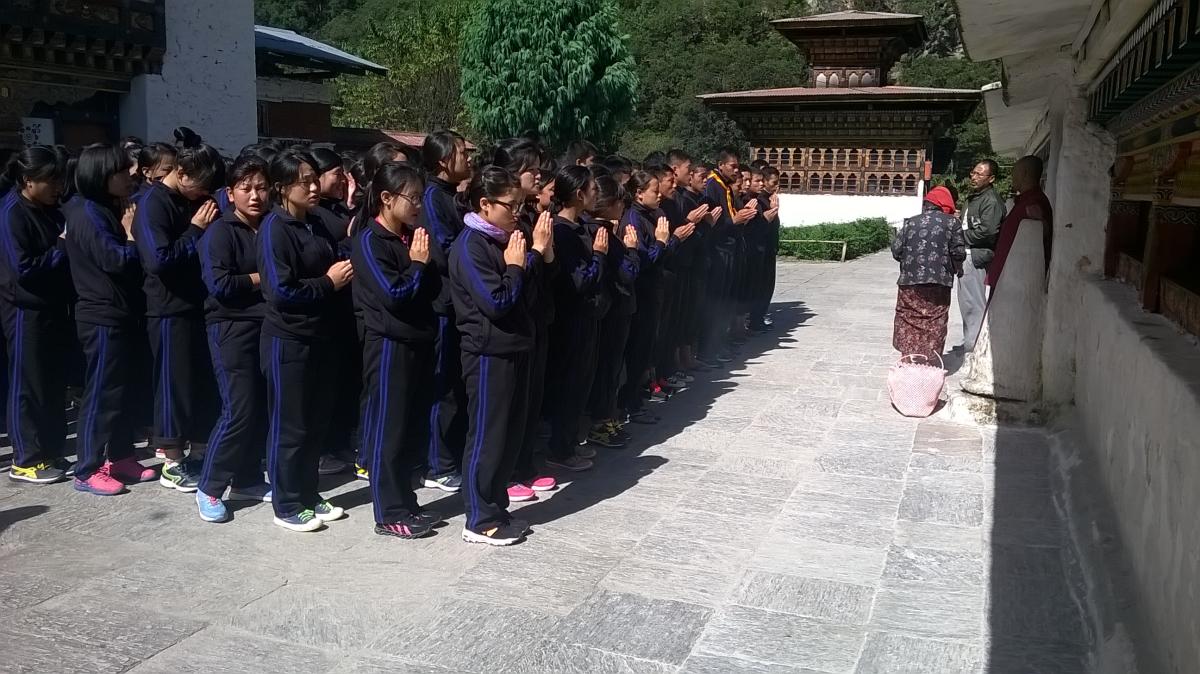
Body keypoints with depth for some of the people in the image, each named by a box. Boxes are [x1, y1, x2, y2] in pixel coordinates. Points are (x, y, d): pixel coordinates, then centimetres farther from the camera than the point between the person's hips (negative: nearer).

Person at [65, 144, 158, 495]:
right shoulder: (87, 213, -14)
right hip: (102, 316, -9)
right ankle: (87, 470, 4)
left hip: (121, 313, 9)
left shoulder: (107, 211, 15)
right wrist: (130, 233, -7)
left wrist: (129, 227, 4)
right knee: (101, 391, -4)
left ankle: (120, 457, 23)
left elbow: (130, 258, 17)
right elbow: (116, 259, -21)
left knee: (123, 389, 14)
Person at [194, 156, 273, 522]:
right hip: (232, 329, -6)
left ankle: (247, 480, 21)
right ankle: (209, 488, 6)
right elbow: (220, 285, -18)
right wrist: (261, 278, -8)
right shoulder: (220, 232, -8)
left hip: (266, 325, 6)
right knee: (238, 410, -8)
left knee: (261, 408, 7)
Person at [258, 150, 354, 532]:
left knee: (315, 422, 14)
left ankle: (308, 495, 27)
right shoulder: (274, 228, -14)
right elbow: (281, 292, -22)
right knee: (290, 425, 2)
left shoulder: (314, 223, 9)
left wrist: (344, 269, 3)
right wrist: (328, 282, -15)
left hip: (318, 337, 8)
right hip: (287, 341, -8)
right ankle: (286, 506, 14)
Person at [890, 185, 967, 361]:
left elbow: (896, 250, 4)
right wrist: (957, 267, 16)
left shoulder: (910, 222, 6)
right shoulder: (952, 222, 1)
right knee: (935, 323, 7)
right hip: (939, 282, -1)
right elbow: (959, 252, -4)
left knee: (908, 322, 12)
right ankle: (931, 358, 8)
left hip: (910, 281, 2)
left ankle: (909, 358, 16)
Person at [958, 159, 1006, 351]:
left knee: (974, 302, -9)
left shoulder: (992, 201, -13)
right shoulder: (972, 197, 18)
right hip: (967, 255, 10)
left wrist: (960, 235, -12)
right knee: (966, 300, 16)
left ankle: (974, 345, -5)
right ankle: (969, 341, 26)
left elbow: (986, 232, -21)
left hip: (977, 256, -10)